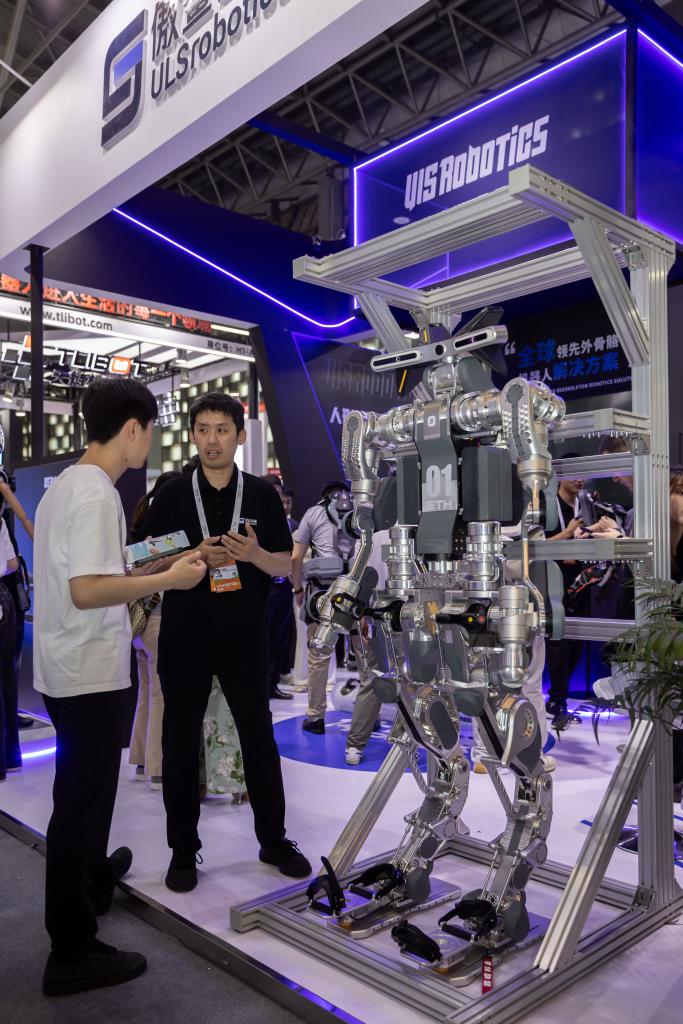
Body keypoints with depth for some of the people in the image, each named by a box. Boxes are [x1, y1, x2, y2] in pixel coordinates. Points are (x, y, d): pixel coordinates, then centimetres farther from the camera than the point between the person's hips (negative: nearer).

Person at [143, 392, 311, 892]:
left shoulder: (263, 495, 3)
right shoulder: (172, 496, 2)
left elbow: (285, 566, 3)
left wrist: (254, 554, -18)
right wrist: (195, 557, -18)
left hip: (245, 639, 1)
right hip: (184, 639, 0)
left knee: (260, 740, 10)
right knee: (181, 745, 8)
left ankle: (273, 840, 27)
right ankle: (183, 850, 24)